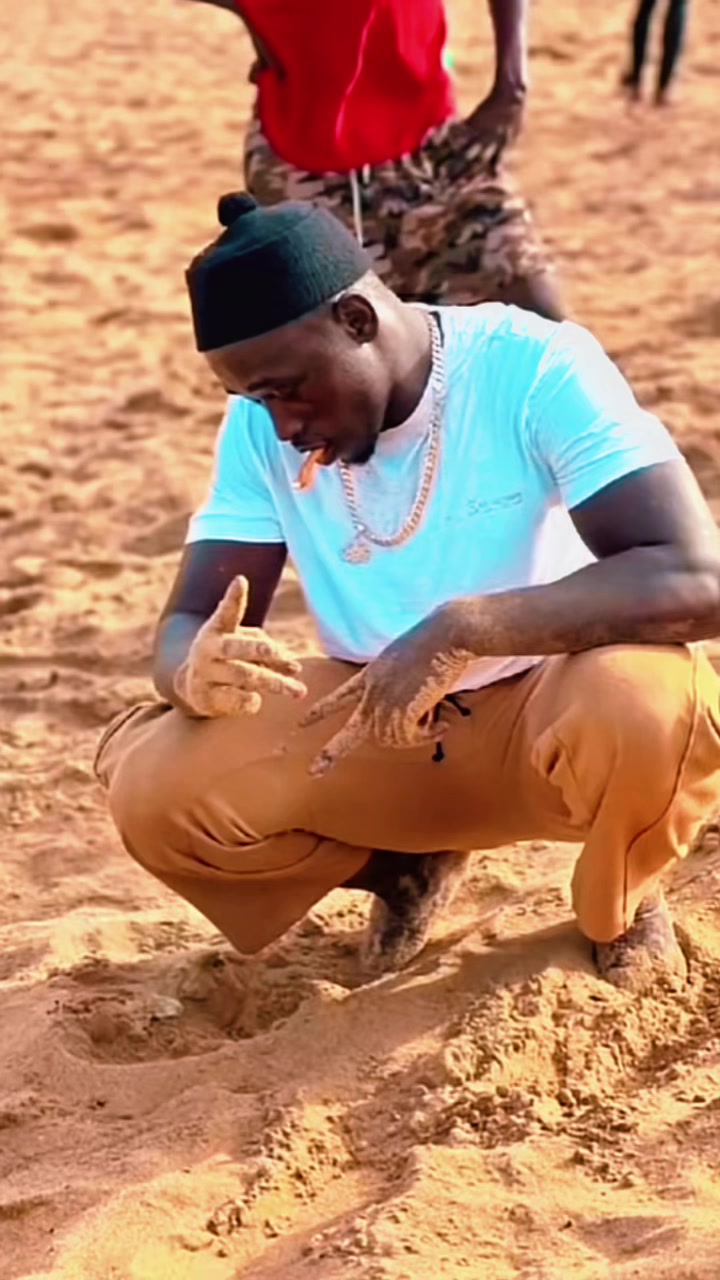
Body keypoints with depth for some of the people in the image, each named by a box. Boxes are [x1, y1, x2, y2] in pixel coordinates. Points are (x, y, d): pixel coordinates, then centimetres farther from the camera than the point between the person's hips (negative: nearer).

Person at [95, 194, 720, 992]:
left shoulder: (539, 369, -22)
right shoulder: (261, 427, -7)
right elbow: (187, 626, -8)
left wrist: (462, 629, -43)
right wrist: (198, 673, -34)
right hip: (380, 725, 4)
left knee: (645, 705, -39)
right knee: (153, 790, -22)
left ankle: (620, 909, -1)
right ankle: (406, 867, 9)